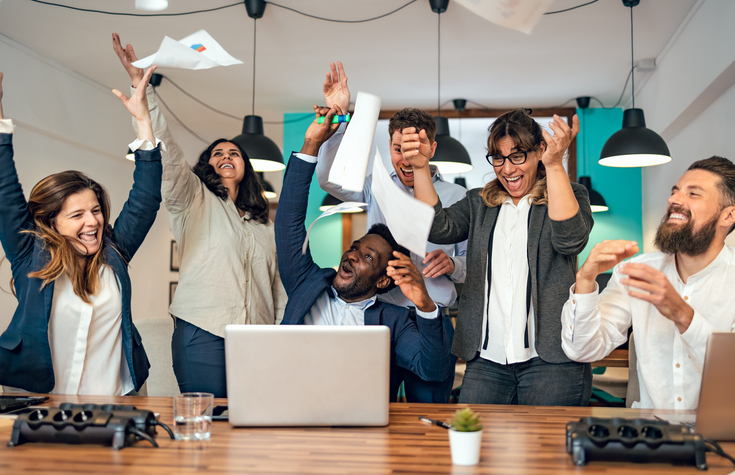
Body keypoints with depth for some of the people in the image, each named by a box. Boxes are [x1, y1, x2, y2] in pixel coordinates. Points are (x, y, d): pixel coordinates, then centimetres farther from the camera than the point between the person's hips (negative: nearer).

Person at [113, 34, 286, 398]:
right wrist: (140, 86, -16)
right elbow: (166, 152, -5)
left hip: (256, 342, 4)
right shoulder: (194, 199, 11)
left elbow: (280, 285, 21)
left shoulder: (265, 226, 22)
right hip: (202, 335, -3)